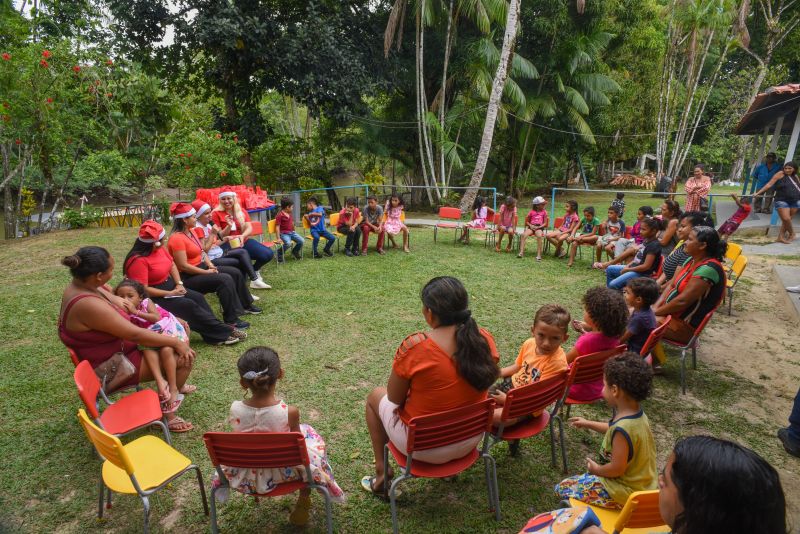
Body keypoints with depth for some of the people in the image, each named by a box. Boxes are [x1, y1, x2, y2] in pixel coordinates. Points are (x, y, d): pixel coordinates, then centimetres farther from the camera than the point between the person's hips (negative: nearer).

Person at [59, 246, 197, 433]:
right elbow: (135, 334, -31)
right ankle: (167, 411, 4)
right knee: (185, 357, -14)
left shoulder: (81, 284, -7)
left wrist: (115, 299, -1)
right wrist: (176, 342, -22)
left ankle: (173, 383, 32)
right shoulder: (88, 305, -35)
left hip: (118, 343, 10)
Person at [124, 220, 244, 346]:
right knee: (189, 305, -21)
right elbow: (143, 290, -25)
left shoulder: (160, 248, 0)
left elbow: (172, 265, 12)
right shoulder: (138, 260, -25)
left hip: (169, 285, 8)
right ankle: (224, 332, -13)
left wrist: (179, 284, -4)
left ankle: (215, 336, -13)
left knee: (198, 297, -12)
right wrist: (170, 293, -20)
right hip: (154, 297, -8)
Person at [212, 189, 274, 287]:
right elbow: (219, 237, -1)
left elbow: (249, 228, -2)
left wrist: (242, 236, -23)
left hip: (244, 241, 4)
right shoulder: (216, 213, 1)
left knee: (268, 254, -17)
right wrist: (229, 226, -19)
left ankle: (254, 270, 15)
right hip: (228, 244, -4)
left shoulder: (242, 212, 11)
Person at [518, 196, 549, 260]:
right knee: (523, 235, -28)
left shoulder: (544, 212, 8)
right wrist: (530, 225, -5)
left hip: (539, 228, -1)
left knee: (539, 236, -35)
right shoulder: (531, 212, 9)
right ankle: (521, 252, -27)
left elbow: (545, 223, 5)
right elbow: (527, 221, 15)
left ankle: (539, 255, -32)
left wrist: (538, 227, -11)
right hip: (531, 227, 1)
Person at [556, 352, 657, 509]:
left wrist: (597, 469, -8)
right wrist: (588, 424, 23)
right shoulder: (637, 413, -5)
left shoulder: (623, 428, -33)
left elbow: (617, 468, -26)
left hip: (625, 492, -9)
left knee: (562, 488, -4)